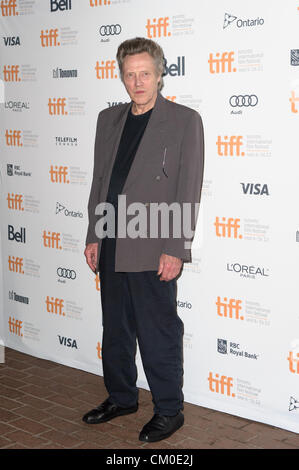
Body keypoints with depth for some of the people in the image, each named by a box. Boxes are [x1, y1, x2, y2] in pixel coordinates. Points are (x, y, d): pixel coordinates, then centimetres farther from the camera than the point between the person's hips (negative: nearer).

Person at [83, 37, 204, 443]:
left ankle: (169, 411, 19)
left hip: (152, 250, -6)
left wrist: (175, 249, -14)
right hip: (111, 247, 6)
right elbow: (100, 182, 15)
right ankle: (121, 397, 35)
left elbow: (189, 190, -9)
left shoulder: (185, 121, -5)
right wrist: (94, 237, 11)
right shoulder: (109, 119, 13)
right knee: (115, 329, 17)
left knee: (158, 333, 3)